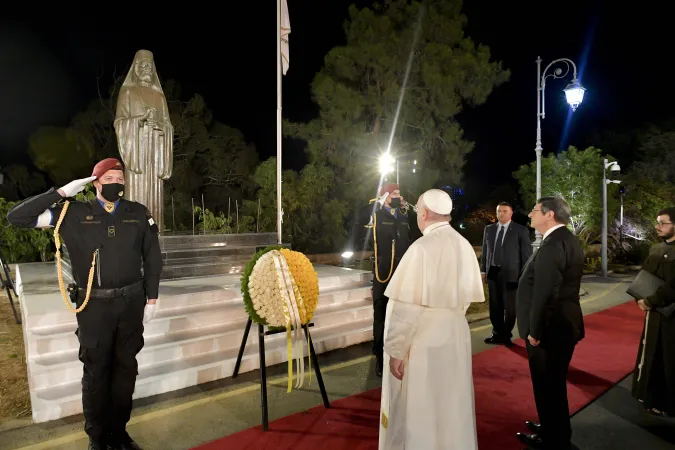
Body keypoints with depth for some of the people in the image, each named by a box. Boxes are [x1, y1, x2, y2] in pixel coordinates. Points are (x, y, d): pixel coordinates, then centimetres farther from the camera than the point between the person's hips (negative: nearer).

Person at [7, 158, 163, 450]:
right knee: (96, 371, 12)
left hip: (131, 302, 2)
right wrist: (62, 193, -11)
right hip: (94, 305, -2)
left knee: (125, 368, 14)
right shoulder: (74, 214, -2)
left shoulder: (138, 214, 2)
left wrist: (151, 298, 4)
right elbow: (17, 217, -6)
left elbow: (152, 258, 6)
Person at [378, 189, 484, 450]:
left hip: (423, 340, -7)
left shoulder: (422, 248, -20)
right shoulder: (464, 247, 0)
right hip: (456, 335, 7)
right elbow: (469, 295, 10)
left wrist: (395, 350, -13)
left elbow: (406, 306, -21)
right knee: (451, 405, 22)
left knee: (417, 410, 11)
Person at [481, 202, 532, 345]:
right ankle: (497, 333, 26)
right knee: (495, 306, 12)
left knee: (510, 307, 7)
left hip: (510, 273, -4)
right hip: (492, 273, 4)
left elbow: (527, 253, -4)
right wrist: (483, 270, 9)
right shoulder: (489, 229, 8)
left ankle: (506, 335, 24)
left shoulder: (520, 230, -4)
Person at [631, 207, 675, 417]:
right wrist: (640, 299, -5)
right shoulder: (656, 249, 6)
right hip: (655, 312, 7)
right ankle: (652, 396, 31)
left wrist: (649, 301, -16)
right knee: (652, 356, 16)